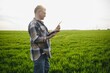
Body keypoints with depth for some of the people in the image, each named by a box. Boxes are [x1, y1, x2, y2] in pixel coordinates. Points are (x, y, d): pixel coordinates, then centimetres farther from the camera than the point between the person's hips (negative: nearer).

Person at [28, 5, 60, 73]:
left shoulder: (41, 23, 12)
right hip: (39, 53, -9)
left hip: (45, 52, 9)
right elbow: (35, 39, -23)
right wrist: (49, 37, -26)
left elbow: (46, 35, 17)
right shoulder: (33, 24, -16)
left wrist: (55, 31, 5)